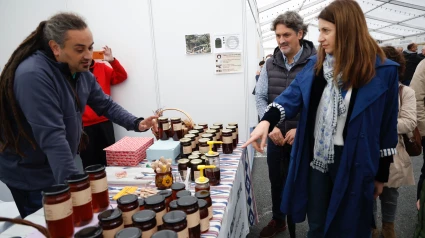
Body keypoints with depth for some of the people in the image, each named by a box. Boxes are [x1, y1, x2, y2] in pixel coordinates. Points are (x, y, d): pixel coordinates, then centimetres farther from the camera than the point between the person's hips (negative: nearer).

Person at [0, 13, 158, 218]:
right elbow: (51, 137, -33)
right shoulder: (33, 75, -28)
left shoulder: (81, 72, -1)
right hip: (31, 176, -7)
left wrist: (137, 123, -11)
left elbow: (105, 105, 5)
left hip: (61, 168, 7)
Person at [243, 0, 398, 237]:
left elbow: (387, 125, -3)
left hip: (353, 162, -3)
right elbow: (293, 96, -8)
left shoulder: (382, 71, -8)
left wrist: (382, 173, 3)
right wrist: (267, 121, -27)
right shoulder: (316, 64, 2)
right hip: (316, 157, 3)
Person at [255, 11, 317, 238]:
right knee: (276, 181, 20)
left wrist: (301, 129, -17)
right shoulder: (270, 64, 3)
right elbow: (260, 98, 3)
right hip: (275, 137, 4)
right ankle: (278, 220, 44)